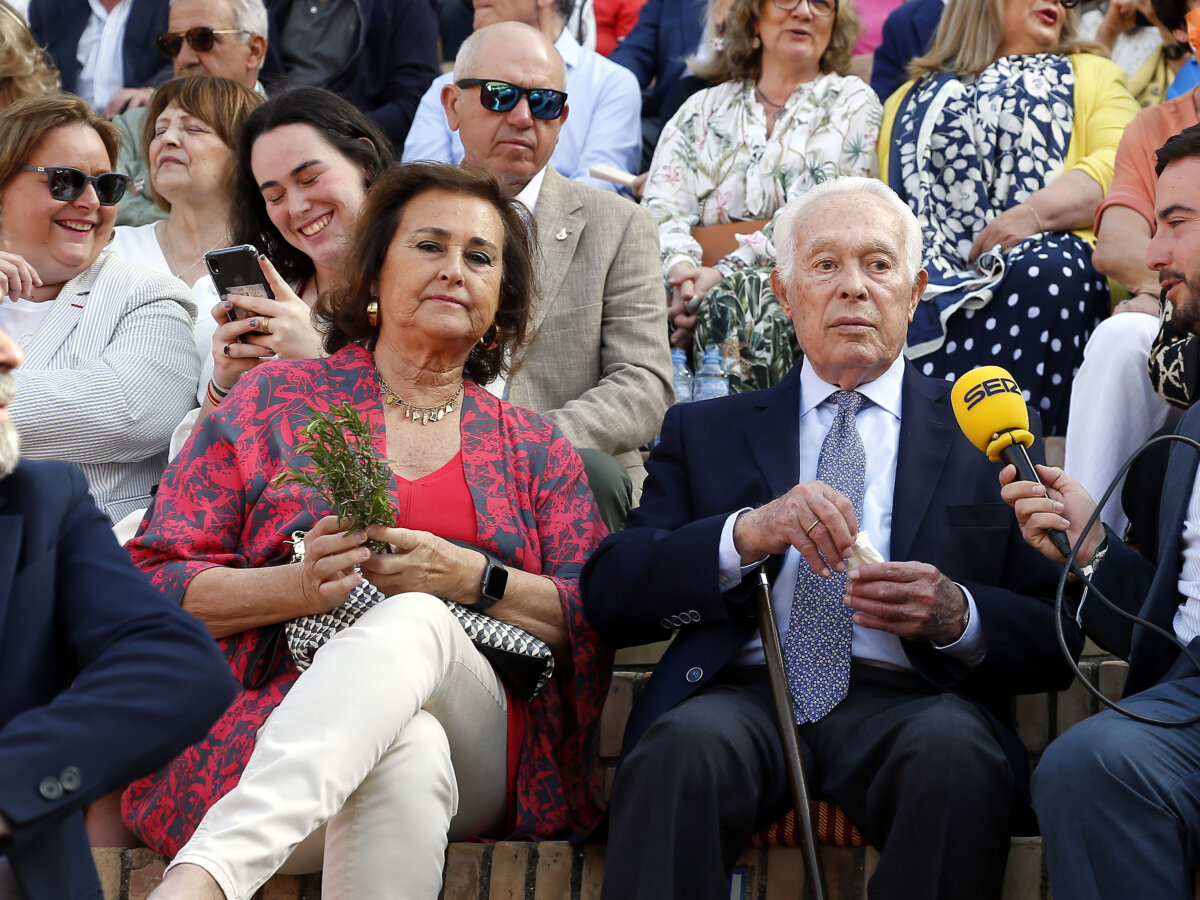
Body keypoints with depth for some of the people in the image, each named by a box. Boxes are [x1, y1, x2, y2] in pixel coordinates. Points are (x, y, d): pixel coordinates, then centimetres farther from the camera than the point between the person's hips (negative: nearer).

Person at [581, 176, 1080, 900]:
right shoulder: (705, 432, 21)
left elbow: (1056, 643, 12)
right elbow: (609, 597, 7)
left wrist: (956, 614, -10)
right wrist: (747, 533, -10)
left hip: (908, 700, 0)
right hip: (745, 696, 0)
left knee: (955, 749, -35)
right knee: (684, 746, -35)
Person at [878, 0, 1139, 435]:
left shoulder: (1091, 74, 25)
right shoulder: (909, 99, 31)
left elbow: (1120, 164, 6)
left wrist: (1034, 213, -13)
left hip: (1046, 256, -1)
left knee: (1045, 275, -37)